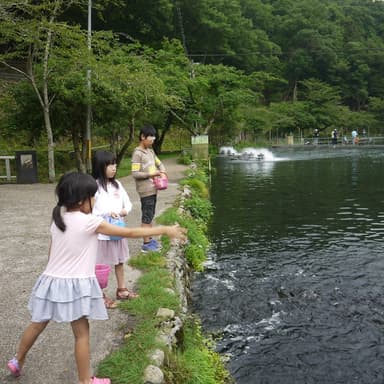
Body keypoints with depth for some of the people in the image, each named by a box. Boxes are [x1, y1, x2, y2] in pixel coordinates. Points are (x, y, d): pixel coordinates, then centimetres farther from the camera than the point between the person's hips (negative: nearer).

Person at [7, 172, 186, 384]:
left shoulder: (58, 218, 3)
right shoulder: (89, 222, -17)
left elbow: (52, 253, 12)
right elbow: (129, 233, -16)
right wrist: (165, 230, -10)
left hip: (52, 281, 7)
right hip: (74, 286, -7)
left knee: (37, 325, 25)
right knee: (82, 334, 8)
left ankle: (17, 360, 45)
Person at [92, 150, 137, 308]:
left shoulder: (117, 184, 4)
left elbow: (128, 202, 11)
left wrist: (125, 210, -10)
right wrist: (107, 213, -25)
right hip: (102, 232, -6)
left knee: (120, 261, 18)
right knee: (101, 265, 6)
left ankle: (121, 290, 35)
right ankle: (101, 295, 20)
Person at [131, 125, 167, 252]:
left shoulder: (150, 151, 12)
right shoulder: (137, 153, -13)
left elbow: (159, 163, 21)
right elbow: (135, 173, -18)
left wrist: (162, 172, 1)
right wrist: (150, 174, -19)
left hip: (153, 189, 8)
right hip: (146, 190, -8)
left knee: (150, 215, 15)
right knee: (146, 216, -3)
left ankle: (149, 239, 26)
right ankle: (146, 243, 4)